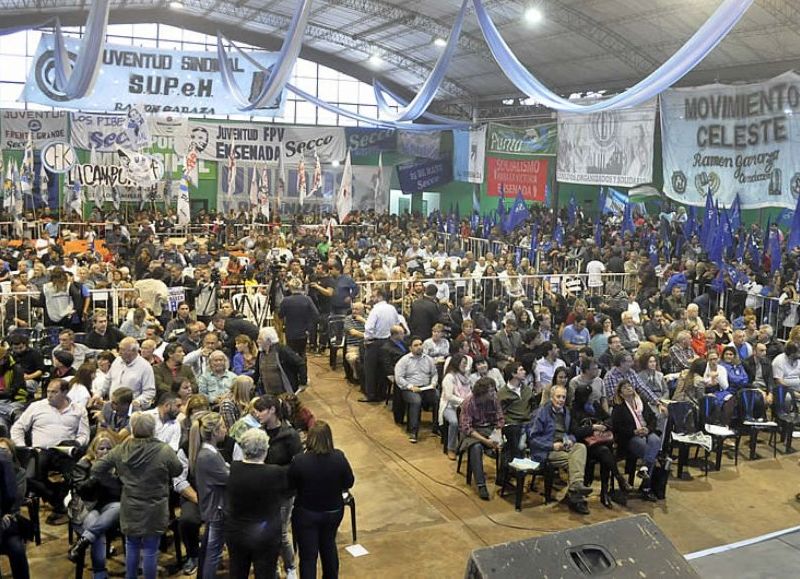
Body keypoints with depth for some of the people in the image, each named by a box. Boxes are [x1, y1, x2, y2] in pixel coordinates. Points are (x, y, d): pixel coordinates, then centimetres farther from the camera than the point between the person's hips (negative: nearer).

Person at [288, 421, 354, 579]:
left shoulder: (299, 461, -26)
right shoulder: (339, 457, -21)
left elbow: (290, 485, -10)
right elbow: (349, 483, -7)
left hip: (306, 514, -3)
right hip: (333, 511, 3)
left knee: (308, 556, 11)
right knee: (329, 546, 27)